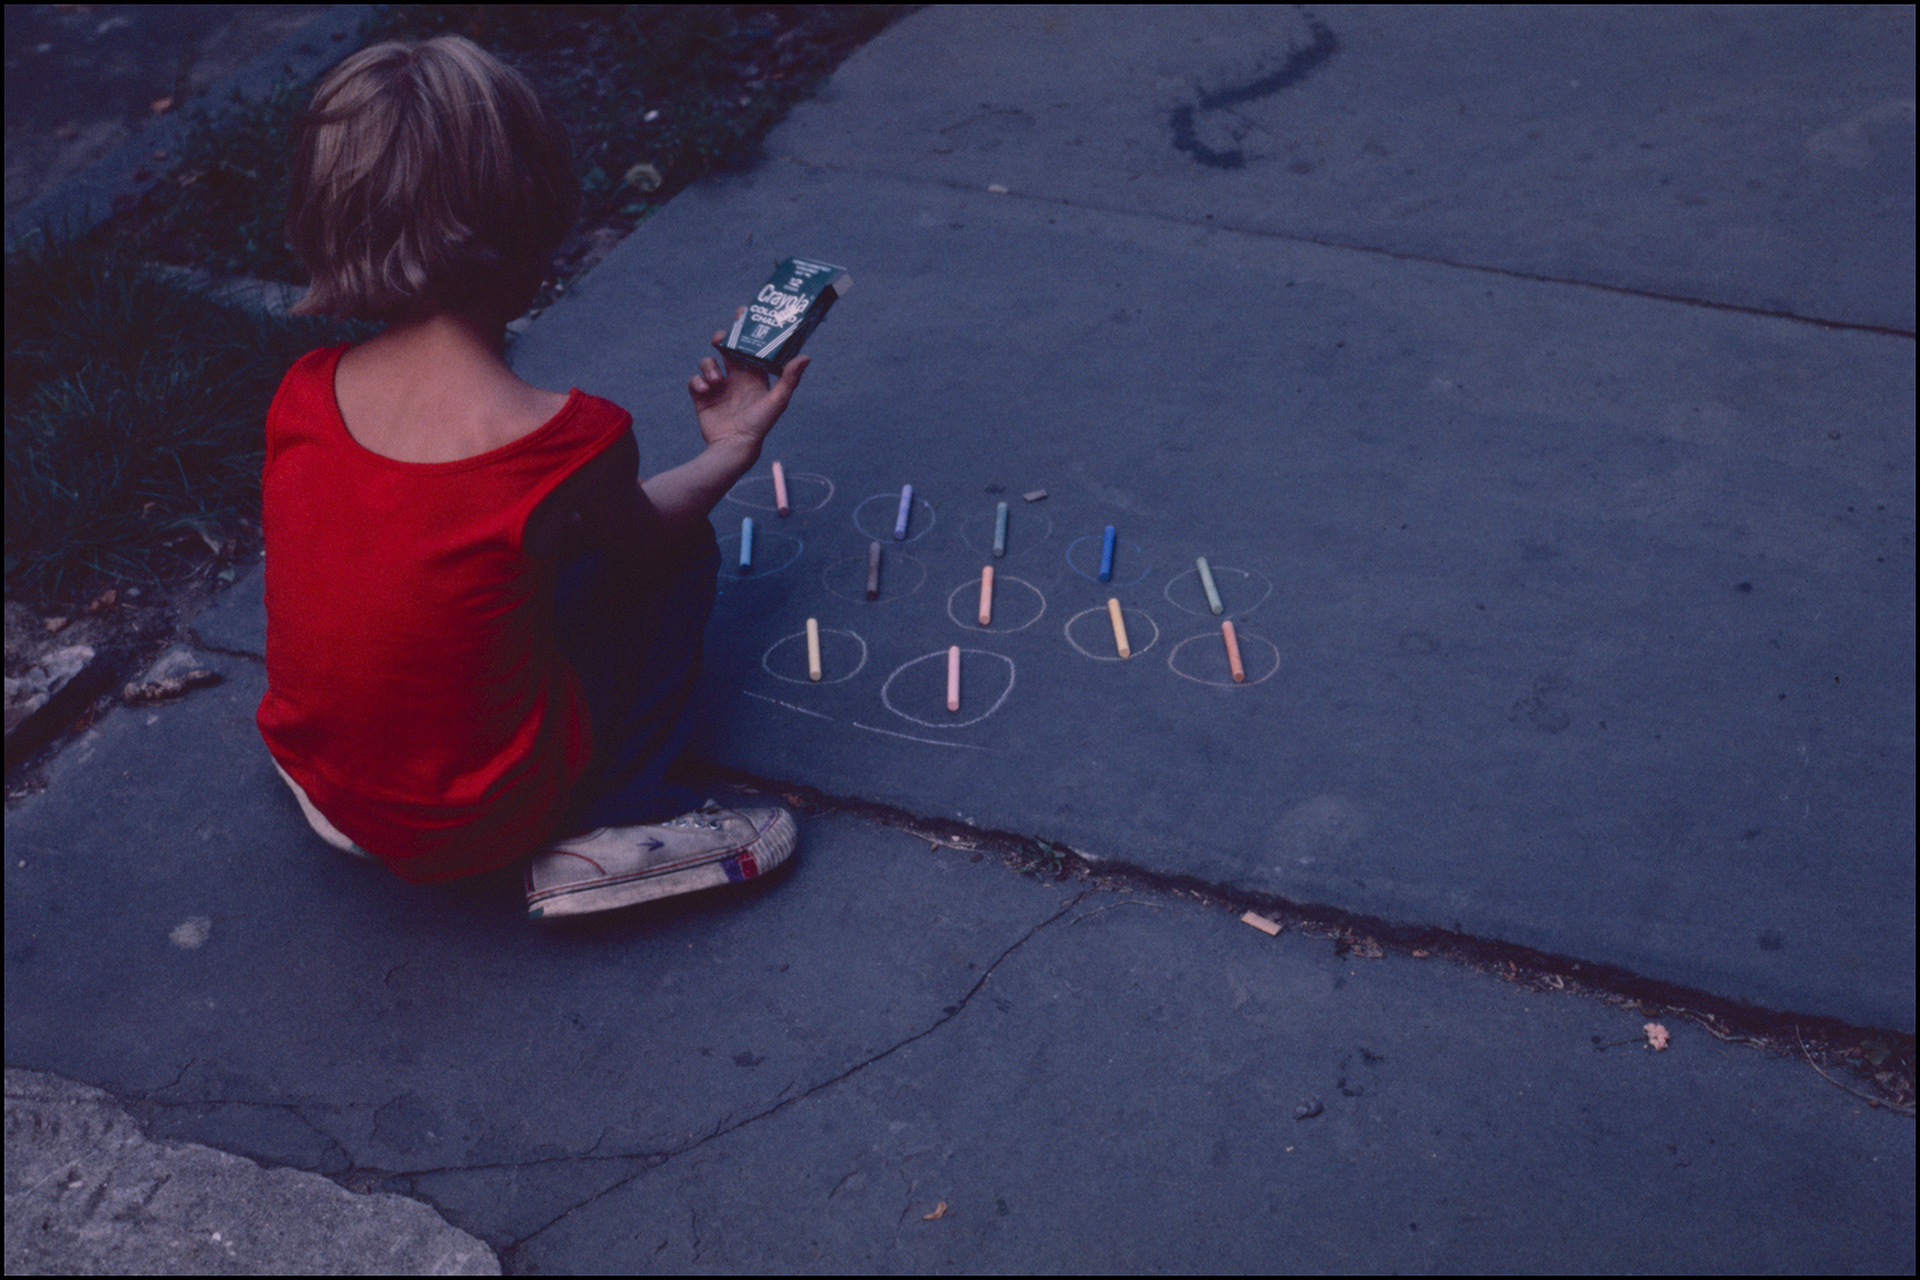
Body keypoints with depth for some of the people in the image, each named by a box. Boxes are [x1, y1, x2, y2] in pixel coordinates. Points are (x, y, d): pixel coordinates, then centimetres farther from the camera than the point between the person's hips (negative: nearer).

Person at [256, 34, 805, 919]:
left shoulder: (302, 394, -11)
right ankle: (609, 835, 1)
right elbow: (642, 538, -1)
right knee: (681, 555, 11)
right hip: (471, 828, -5)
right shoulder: (568, 440, -25)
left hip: (316, 780, 5)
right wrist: (732, 451, 19)